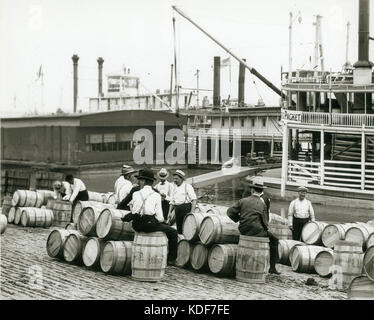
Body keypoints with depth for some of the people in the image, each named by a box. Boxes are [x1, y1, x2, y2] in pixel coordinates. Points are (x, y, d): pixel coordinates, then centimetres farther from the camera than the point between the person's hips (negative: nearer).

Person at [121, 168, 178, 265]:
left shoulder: (136, 194, 6)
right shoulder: (156, 195, 0)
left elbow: (133, 212, 4)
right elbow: (159, 217, -2)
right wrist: (162, 221, 19)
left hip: (137, 226, 4)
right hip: (150, 224, -3)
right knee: (173, 233, 14)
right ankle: (171, 259, 12)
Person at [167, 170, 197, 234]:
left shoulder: (187, 186, -2)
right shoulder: (175, 188, 17)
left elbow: (194, 199, -10)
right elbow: (172, 202, 22)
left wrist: (192, 211, -20)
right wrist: (169, 212, 10)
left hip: (186, 208, -6)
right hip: (177, 209, 6)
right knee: (179, 229, 5)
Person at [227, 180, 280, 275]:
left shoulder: (243, 201, 2)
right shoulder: (262, 204, -4)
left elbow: (230, 212, 3)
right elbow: (265, 222, -3)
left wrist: (239, 219, 15)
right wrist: (265, 228, 18)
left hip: (243, 231, 5)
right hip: (257, 231, -5)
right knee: (274, 240, 16)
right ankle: (272, 267, 10)